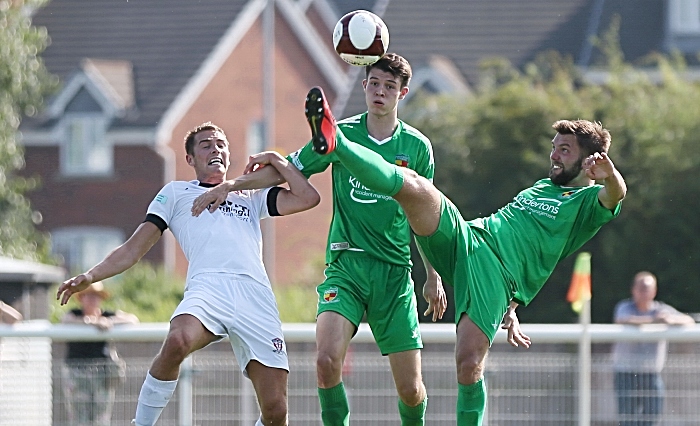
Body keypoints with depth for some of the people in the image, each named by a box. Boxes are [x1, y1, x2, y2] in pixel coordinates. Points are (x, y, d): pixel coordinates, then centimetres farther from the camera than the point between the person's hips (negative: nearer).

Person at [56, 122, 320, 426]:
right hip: (207, 286, -2)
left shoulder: (251, 196, 33)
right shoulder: (177, 193, 27)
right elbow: (135, 248, 22)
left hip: (256, 296, 2)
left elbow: (307, 198, 24)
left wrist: (275, 160, 25)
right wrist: (91, 276, 9)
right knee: (177, 342, -39)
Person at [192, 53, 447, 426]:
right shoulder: (340, 134, 3)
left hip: (396, 271, 0)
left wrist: (433, 279, 14)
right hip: (346, 265, 0)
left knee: (410, 389, -2)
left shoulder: (416, 147, 5)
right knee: (327, 359, -24)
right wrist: (227, 186, 6)